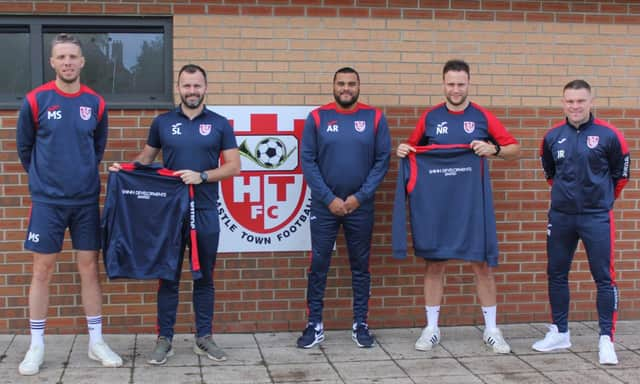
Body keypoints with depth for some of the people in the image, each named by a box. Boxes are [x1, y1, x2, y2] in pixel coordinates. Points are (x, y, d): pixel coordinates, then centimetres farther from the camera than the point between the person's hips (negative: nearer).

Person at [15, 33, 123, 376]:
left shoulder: (96, 103, 2)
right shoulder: (36, 100, -6)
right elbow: (24, 147, 7)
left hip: (86, 199, 2)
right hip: (47, 200, -2)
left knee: (89, 268, 7)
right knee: (42, 270, 3)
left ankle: (96, 342, 17)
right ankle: (36, 346, 14)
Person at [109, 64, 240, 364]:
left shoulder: (219, 124, 3)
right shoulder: (162, 122, 7)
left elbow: (234, 165, 0)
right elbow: (146, 157, 15)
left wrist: (202, 176, -14)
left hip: (206, 212, 0)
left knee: (204, 277, 8)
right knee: (169, 276, 4)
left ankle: (204, 338, 18)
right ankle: (164, 339, 13)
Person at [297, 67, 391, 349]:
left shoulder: (374, 118, 0)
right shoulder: (317, 117, -1)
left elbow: (382, 160, -1)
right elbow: (308, 161, -4)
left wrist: (360, 196, -9)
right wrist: (329, 199, -10)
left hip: (361, 206, 1)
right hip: (324, 205, 0)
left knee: (360, 265, 9)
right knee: (319, 265, 2)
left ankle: (360, 324, 19)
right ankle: (315, 325, 12)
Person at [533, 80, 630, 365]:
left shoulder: (608, 135, -8)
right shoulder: (553, 136, 2)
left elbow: (621, 172, 5)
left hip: (597, 218, -4)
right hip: (560, 216, 4)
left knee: (604, 278, -3)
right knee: (556, 274, 11)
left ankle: (606, 340, 4)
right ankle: (559, 333, 25)